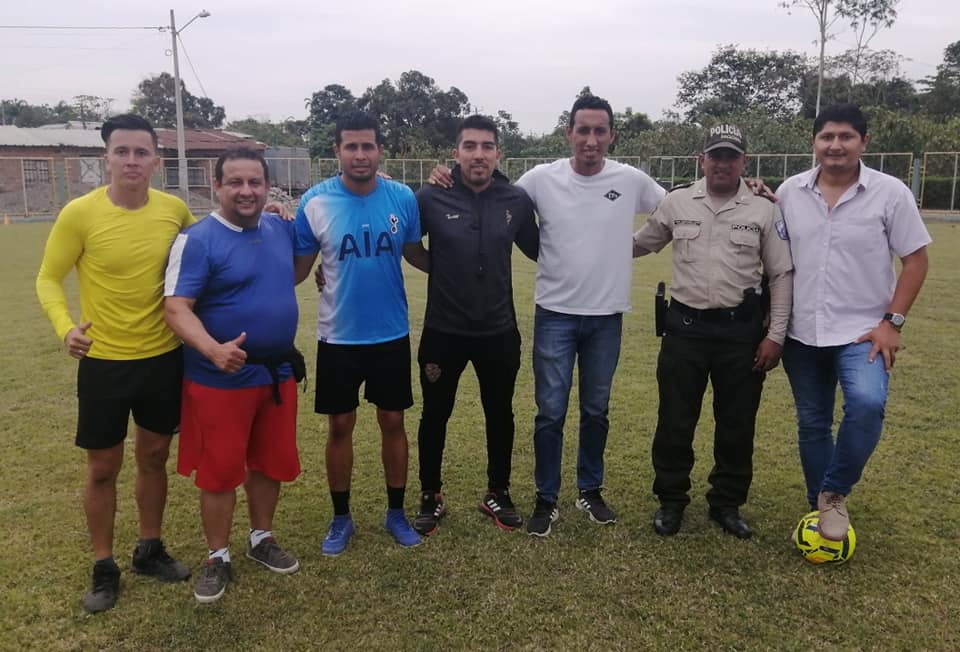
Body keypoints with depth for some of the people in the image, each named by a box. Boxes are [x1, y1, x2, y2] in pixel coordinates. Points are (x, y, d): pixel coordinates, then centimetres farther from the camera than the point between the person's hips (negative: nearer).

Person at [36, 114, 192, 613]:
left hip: (164, 356, 3)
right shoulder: (80, 213, -13)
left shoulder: (175, 209, -4)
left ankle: (149, 549, 36)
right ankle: (104, 568, 27)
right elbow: (48, 279, -4)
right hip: (104, 361, -3)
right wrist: (64, 327, -22)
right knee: (102, 466, 9)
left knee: (154, 456, 16)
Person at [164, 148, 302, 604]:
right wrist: (212, 348, -36)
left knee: (271, 462, 16)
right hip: (219, 379, -5)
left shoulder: (281, 229, 4)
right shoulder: (197, 240, -14)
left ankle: (262, 540, 36)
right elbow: (176, 307, -21)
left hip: (278, 373, 6)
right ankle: (217, 558, 23)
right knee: (219, 470, 5)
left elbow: (296, 269, 27)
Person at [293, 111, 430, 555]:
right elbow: (297, 270, -3)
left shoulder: (402, 198, -6)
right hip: (338, 337, -1)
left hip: (391, 335, 1)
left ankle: (396, 513, 29)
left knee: (393, 422, 11)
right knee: (340, 426, 10)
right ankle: (341, 518, 28)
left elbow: (416, 254, 9)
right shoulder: (315, 202, -10)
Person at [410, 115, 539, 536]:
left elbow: (537, 249, 11)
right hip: (443, 331, -1)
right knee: (435, 414, 12)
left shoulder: (516, 200, -4)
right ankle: (430, 497, 32)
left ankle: (497, 493, 36)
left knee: (500, 414, 15)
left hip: (499, 331, 2)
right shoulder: (431, 198, -11)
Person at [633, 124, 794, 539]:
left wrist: (775, 335, -3)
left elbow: (782, 275, 2)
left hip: (741, 330, 0)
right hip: (685, 326, 0)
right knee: (675, 420, 6)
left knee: (737, 424, 10)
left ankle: (727, 504, 28)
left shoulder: (764, 211, 0)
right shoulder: (676, 203, 2)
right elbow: (639, 245, 16)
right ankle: (671, 501, 24)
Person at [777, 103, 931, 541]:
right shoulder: (790, 192, 1)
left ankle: (834, 493, -4)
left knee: (867, 404, -26)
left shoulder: (890, 193, -6)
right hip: (802, 333, 3)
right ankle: (820, 507, 28)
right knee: (812, 423, 11)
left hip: (862, 331, -3)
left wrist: (892, 321, -10)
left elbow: (915, 260, -3)